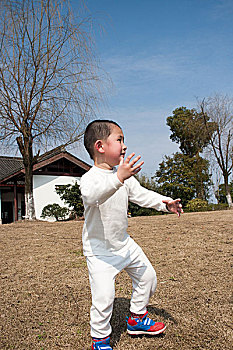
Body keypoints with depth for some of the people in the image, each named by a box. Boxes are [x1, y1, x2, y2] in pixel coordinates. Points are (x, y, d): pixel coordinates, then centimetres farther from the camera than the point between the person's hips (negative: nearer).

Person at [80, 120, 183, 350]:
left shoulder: (125, 175, 1)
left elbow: (140, 194, 6)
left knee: (147, 277, 17)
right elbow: (91, 195, -45)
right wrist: (117, 178, -59)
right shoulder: (89, 178, -24)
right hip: (99, 249, -8)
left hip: (124, 243, 8)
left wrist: (164, 202, -9)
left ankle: (137, 319, 39)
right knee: (103, 295, -13)